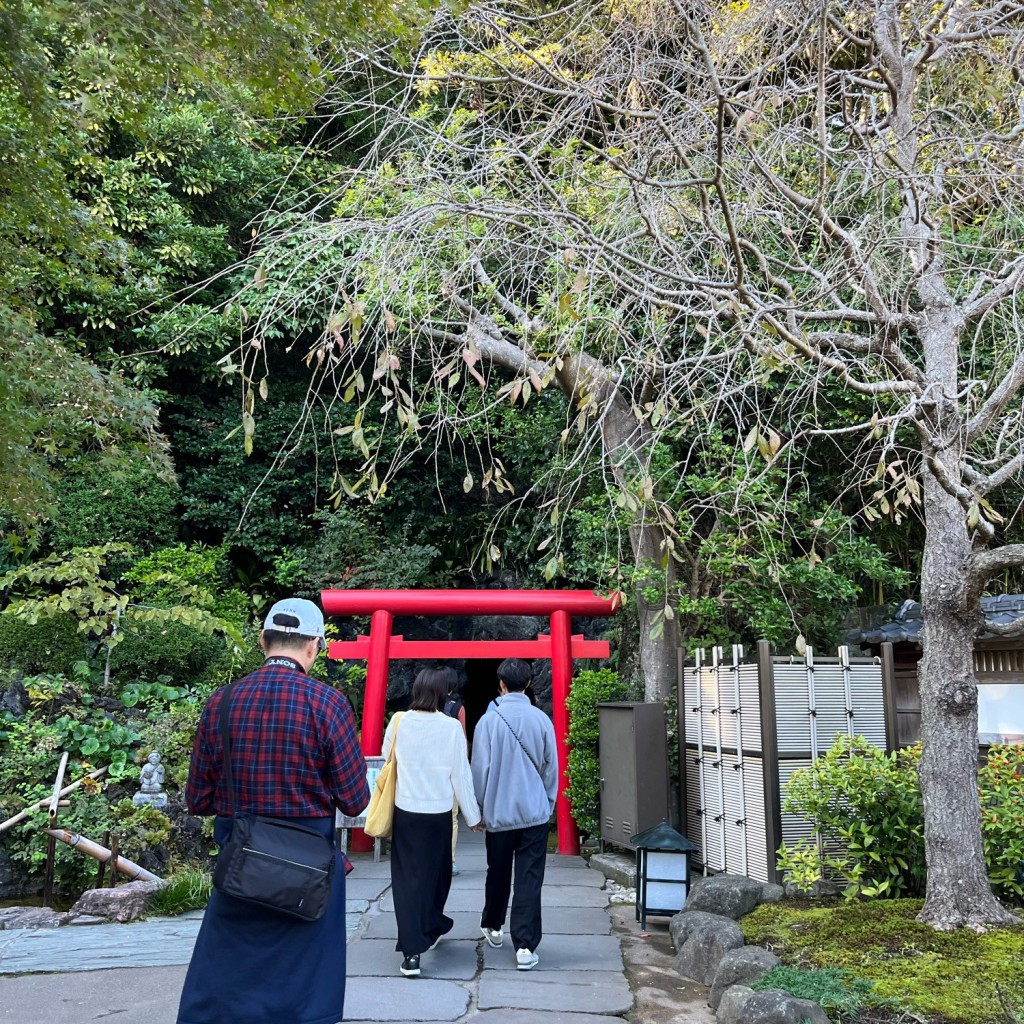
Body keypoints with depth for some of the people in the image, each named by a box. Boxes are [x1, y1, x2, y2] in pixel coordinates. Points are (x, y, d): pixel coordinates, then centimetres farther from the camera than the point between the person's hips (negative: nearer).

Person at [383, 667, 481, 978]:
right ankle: (430, 928, 39)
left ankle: (412, 952, 0)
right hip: (438, 813, -1)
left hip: (405, 812, 1)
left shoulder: (399, 722, -6)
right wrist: (472, 815, 4)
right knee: (435, 874, 19)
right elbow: (461, 775, -7)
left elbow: (387, 755, 10)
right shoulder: (451, 727, -12)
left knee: (407, 877, 6)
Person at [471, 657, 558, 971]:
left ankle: (493, 927, 38)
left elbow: (480, 768, -6)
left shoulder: (489, 720, -10)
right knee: (529, 879, 3)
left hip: (498, 811, 0)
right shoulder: (541, 719, -6)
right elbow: (551, 766, 2)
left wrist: (480, 805, 9)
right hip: (534, 812, 0)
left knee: (498, 873, 19)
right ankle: (525, 947, 1)